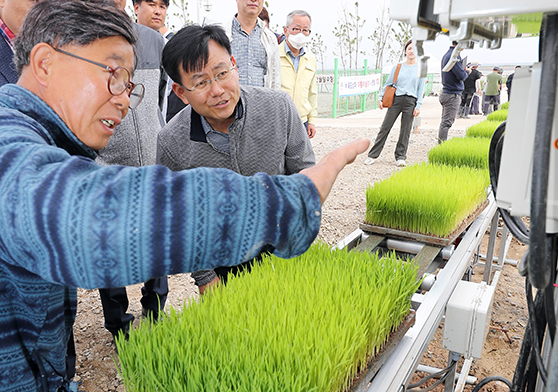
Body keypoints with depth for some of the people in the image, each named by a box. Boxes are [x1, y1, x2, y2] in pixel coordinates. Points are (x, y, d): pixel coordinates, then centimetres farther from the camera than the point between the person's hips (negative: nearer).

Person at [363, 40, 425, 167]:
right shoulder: (398, 67, 8)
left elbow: (421, 89, 5)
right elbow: (388, 84, 12)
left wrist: (418, 106, -2)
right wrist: (381, 98, 4)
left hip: (410, 102, 0)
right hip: (396, 100, 0)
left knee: (405, 130, 2)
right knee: (385, 127, -2)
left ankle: (401, 157, 14)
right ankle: (373, 155, 3)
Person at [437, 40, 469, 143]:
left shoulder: (447, 54, 16)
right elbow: (461, 76, -18)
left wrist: (464, 70, 12)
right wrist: (467, 72, 2)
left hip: (445, 93, 10)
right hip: (453, 94, -10)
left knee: (445, 122, 13)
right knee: (446, 123, -9)